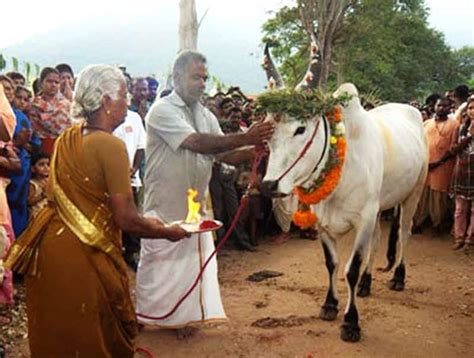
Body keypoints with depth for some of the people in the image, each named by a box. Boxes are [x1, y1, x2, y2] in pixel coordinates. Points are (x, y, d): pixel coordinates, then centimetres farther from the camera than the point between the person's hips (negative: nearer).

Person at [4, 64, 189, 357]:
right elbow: (126, 219, -18)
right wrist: (167, 232, 0)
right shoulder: (110, 145, -15)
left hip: (49, 247, 7)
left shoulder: (66, 140, 8)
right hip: (84, 256, -7)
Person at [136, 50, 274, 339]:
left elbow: (223, 154, 4)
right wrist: (245, 138, -30)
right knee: (159, 261, 5)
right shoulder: (162, 110, -14)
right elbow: (196, 143, -27)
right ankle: (144, 316, 23)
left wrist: (255, 150, -15)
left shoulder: (206, 115, 8)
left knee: (191, 260, 11)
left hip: (196, 203, 6)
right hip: (165, 204, -6)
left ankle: (181, 316, 25)